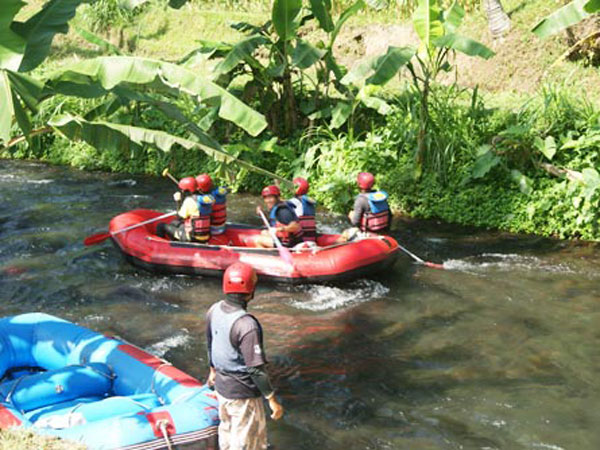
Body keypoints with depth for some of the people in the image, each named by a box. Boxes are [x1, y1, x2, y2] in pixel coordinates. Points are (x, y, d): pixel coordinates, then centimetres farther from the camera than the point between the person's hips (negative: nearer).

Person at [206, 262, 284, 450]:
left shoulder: (214, 310, -7)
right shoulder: (246, 325, -31)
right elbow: (256, 369, -27)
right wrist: (272, 399, -17)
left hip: (221, 385, 7)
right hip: (242, 392, -7)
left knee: (227, 429, 27)